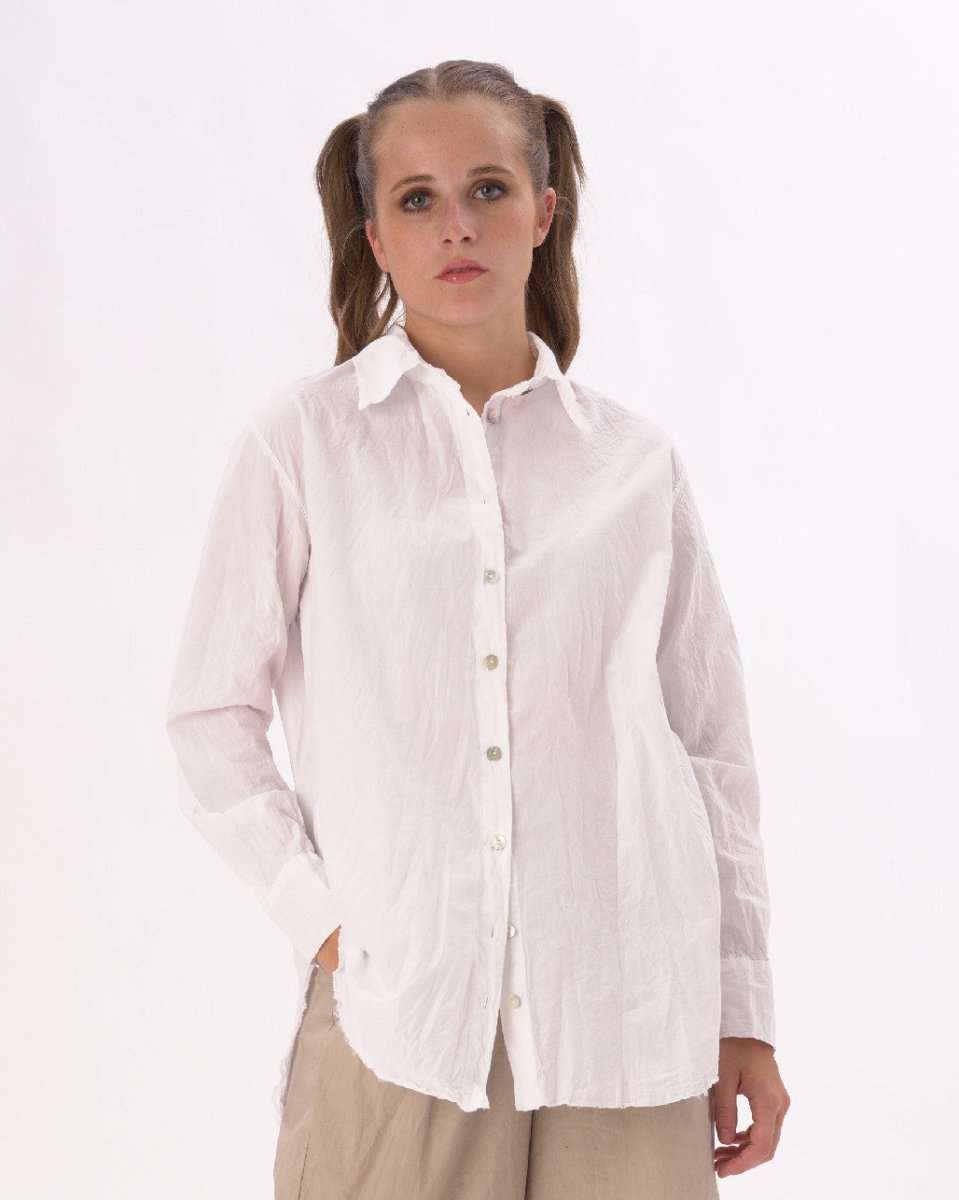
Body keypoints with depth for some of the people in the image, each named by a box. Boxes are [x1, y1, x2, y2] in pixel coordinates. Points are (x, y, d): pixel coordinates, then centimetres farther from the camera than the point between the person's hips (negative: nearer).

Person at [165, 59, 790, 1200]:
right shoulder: (300, 441, 2)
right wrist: (315, 913, -6)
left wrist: (744, 1012, 7)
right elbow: (211, 713, 5)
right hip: (395, 1010, -1)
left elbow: (714, 744, 9)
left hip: (627, 1021, 2)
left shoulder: (637, 460, 7)